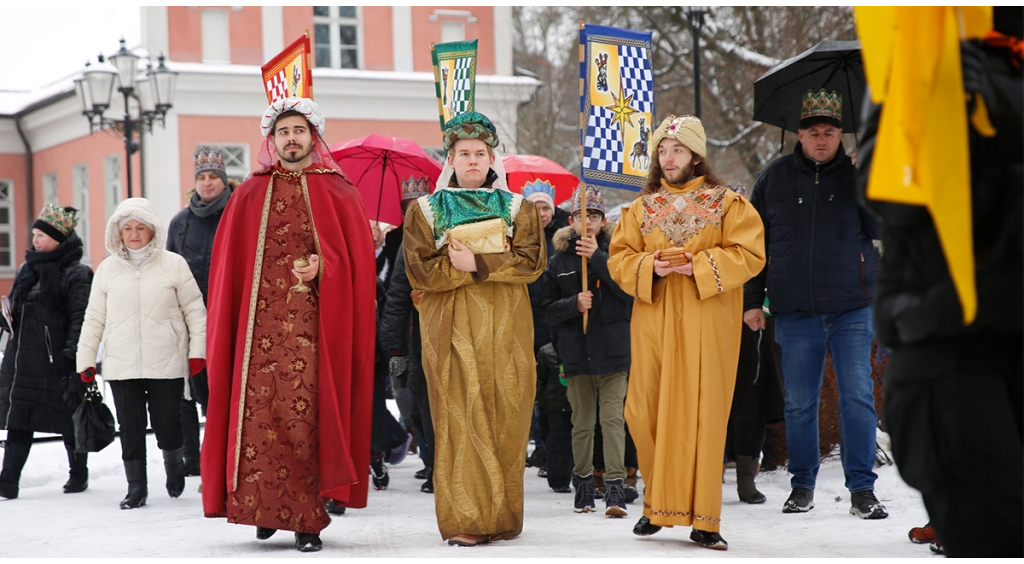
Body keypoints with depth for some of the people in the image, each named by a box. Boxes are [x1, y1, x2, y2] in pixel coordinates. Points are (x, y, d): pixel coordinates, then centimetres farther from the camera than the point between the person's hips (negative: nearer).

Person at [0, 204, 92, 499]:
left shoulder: (75, 275, -8)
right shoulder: (28, 270, 14)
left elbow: (81, 320, -14)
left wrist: (73, 357, -21)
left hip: (56, 362, -6)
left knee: (69, 419, 6)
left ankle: (79, 474, 22)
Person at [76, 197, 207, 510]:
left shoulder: (173, 264, 2)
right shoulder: (107, 269, 9)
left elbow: (194, 309, 4)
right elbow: (94, 319, 13)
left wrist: (198, 350, -2)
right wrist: (86, 358, 9)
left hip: (166, 363, -2)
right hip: (121, 365, 2)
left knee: (167, 423, 1)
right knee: (130, 428, 3)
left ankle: (174, 465, 31)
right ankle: (136, 487, 13)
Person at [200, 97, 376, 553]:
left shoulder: (337, 192, 11)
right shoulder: (250, 195, 15)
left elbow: (358, 257, 5)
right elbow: (227, 263, 12)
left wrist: (323, 267, -13)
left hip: (314, 325, -2)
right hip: (260, 323, 2)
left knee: (306, 416, -7)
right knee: (260, 413, -6)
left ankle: (307, 519, -5)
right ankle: (265, 508, 3)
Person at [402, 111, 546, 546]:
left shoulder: (518, 208, 13)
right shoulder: (426, 210, 10)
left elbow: (532, 261, -3)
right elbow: (420, 270, -1)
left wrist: (477, 263, -13)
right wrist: (465, 266, -12)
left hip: (505, 329, 2)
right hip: (452, 329, -1)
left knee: (506, 417, -1)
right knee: (460, 418, -8)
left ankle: (502, 516, 7)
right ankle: (463, 520, -8)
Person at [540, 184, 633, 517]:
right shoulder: (559, 260, 6)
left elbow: (629, 290, -14)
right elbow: (548, 309, 6)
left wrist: (597, 258, -20)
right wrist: (574, 304, -14)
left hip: (613, 349, -2)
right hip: (576, 350, 2)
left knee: (612, 417, -9)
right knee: (582, 421, 10)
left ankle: (615, 487, -10)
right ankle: (583, 484, 22)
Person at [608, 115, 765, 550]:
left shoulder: (728, 204, 4)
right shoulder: (642, 208, 15)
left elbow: (749, 254, -4)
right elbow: (619, 258, 11)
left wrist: (700, 265, -15)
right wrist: (651, 267, -9)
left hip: (706, 326, -3)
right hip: (653, 323, 3)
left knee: (702, 415, -5)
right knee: (646, 412, 0)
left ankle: (703, 519, -1)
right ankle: (657, 503, 16)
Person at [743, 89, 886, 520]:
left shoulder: (857, 173, 3)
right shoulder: (774, 177, 7)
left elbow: (879, 231, -4)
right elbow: (754, 242, 12)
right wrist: (752, 299, 8)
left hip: (850, 308, -1)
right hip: (795, 311, 1)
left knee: (858, 398, -4)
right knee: (799, 403, 8)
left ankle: (862, 488, 3)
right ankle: (802, 484, 21)